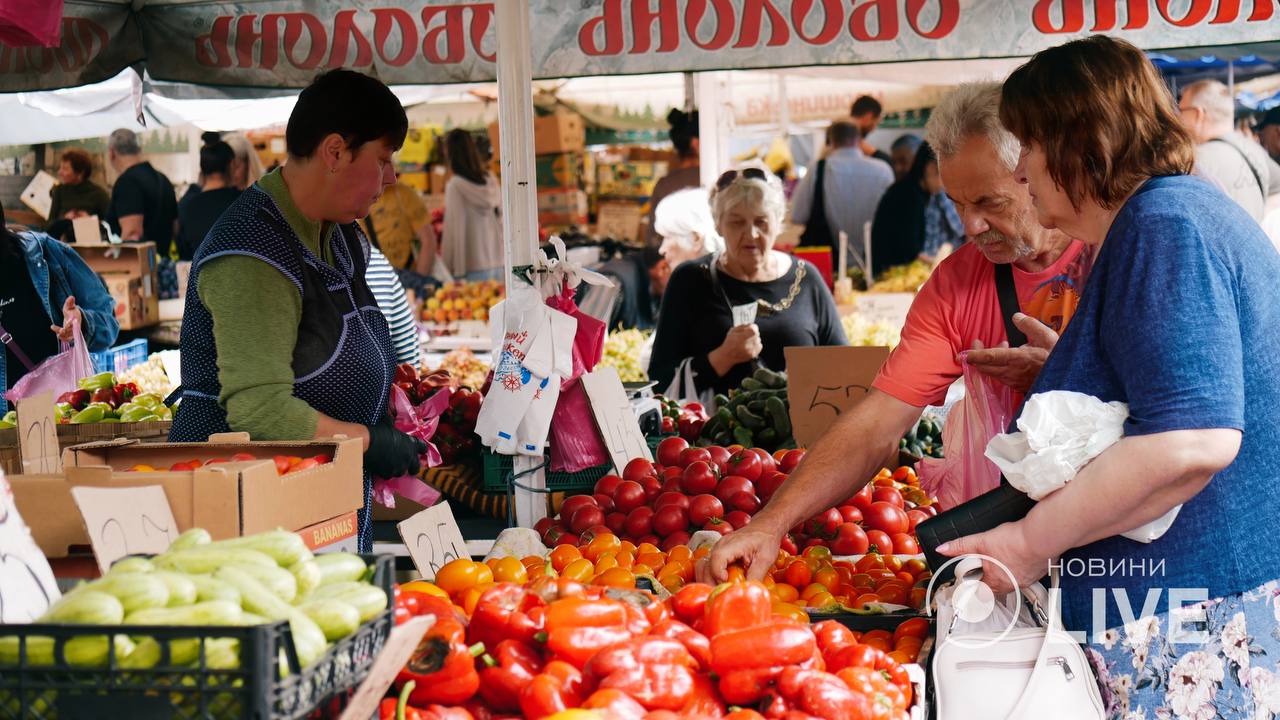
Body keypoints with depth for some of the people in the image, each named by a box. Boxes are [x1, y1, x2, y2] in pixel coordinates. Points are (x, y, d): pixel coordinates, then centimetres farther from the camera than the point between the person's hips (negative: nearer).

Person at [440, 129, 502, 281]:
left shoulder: (455, 186, -10)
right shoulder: (491, 181, 5)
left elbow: (452, 230, -9)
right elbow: (501, 220, 11)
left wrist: (447, 266, -2)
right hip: (497, 263, 5)